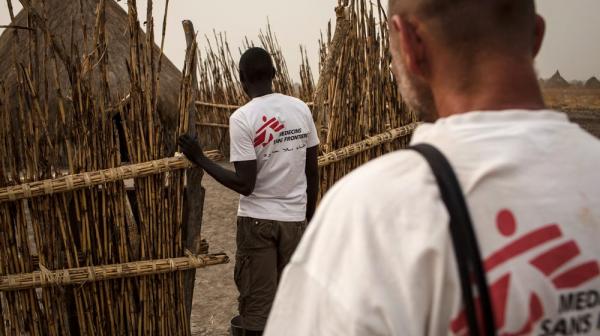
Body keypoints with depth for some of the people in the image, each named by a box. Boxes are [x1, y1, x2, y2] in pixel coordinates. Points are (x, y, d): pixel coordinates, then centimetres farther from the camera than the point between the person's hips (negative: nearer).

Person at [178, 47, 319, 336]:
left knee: (257, 305, 5)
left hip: (257, 220, -4)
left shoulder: (242, 118, -13)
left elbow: (245, 184, -15)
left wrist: (200, 160, -8)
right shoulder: (301, 108, 1)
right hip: (294, 218, 4)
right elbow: (313, 171, 5)